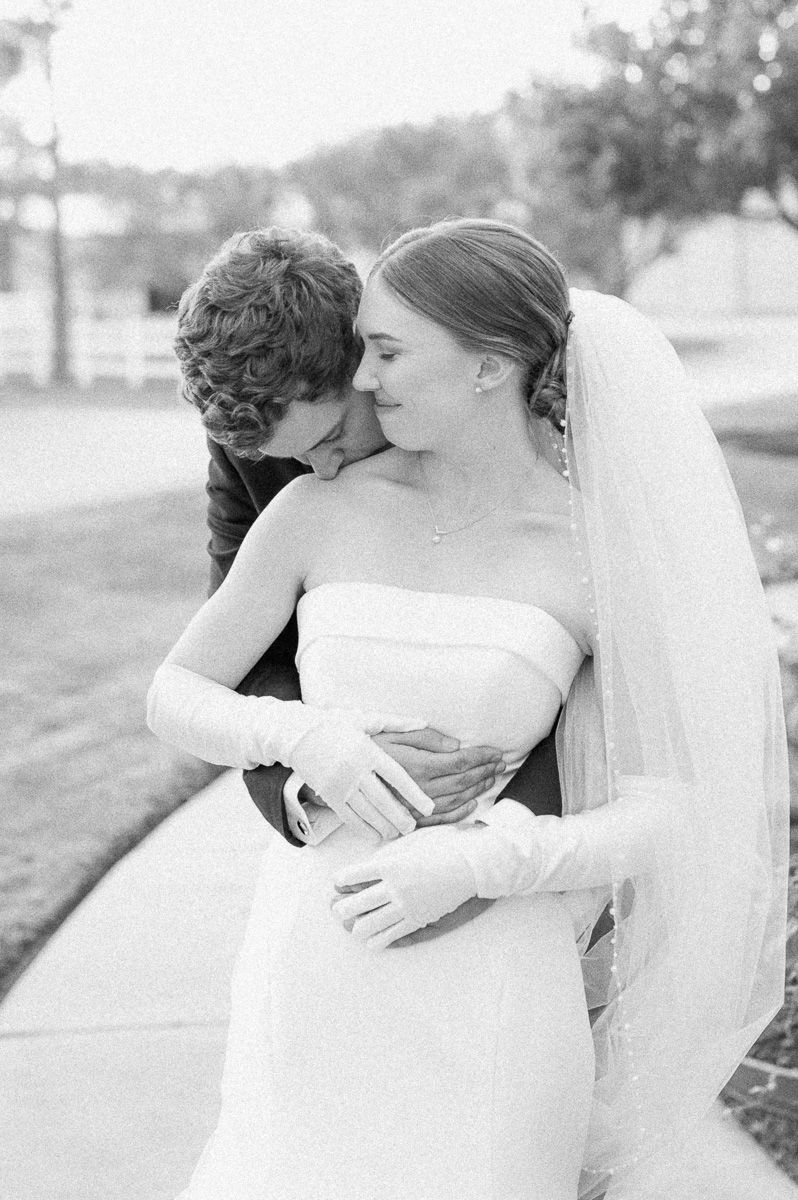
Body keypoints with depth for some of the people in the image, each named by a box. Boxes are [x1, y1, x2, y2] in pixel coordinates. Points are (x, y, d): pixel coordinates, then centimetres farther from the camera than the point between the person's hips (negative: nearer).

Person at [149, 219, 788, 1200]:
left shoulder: (610, 556, -8)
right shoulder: (319, 510, -2)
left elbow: (670, 815, -6)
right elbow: (175, 697, 3)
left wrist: (482, 864, -22)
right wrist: (300, 734, -18)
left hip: (490, 986, -2)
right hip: (317, 964, 2)